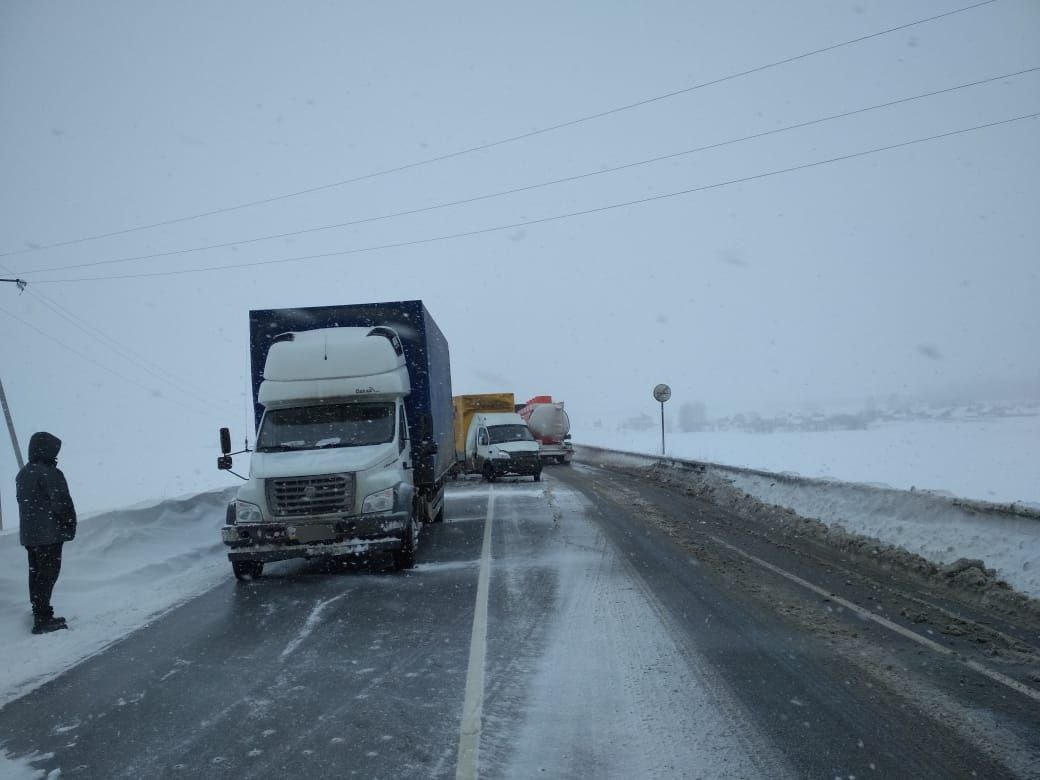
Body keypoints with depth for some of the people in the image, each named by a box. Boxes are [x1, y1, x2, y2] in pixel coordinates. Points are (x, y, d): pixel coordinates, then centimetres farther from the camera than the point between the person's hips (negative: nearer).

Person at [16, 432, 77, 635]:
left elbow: (23, 503, 17)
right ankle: (43, 620, -5)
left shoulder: (23, 474, 12)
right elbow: (61, 504, -18)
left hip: (28, 534, 9)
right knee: (48, 574, -5)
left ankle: (40, 613, 25)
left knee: (36, 573, 16)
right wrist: (70, 527, -5)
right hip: (49, 534, -9)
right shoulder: (50, 474, -17)